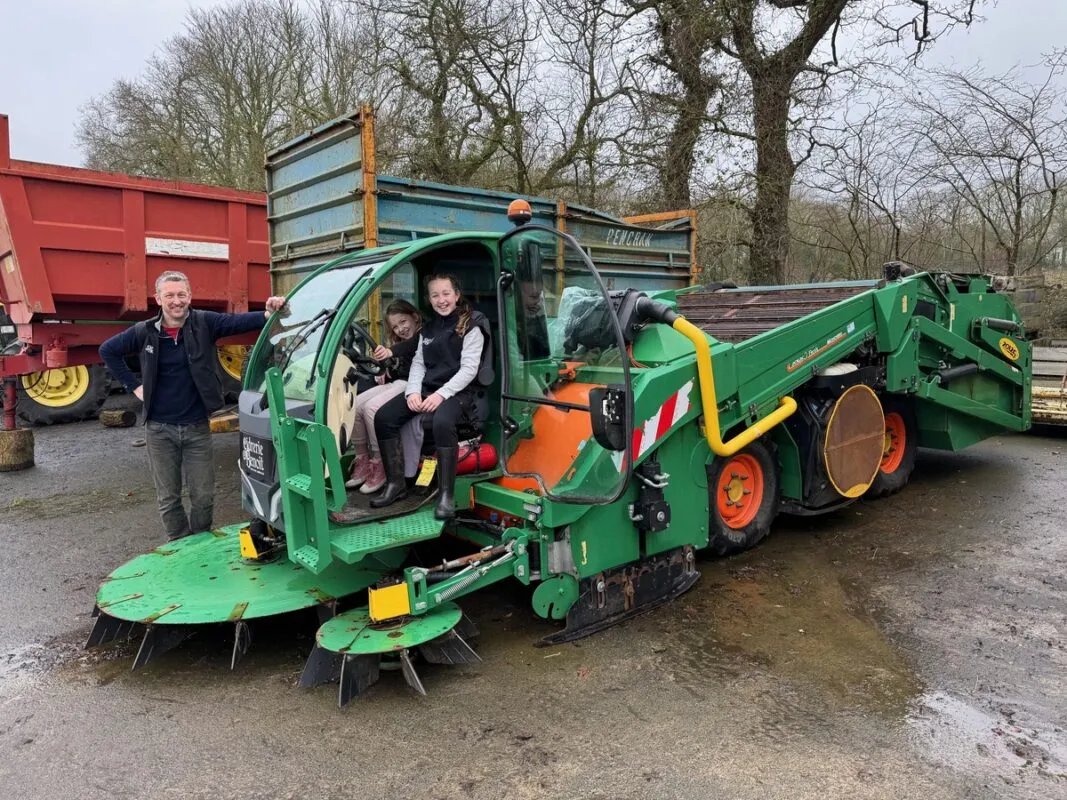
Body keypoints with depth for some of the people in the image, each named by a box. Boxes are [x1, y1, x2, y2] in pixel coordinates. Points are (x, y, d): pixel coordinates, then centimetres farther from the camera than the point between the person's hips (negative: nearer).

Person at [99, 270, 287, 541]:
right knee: (168, 497, 11)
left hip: (197, 427, -1)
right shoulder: (144, 332, -2)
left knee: (204, 495, 7)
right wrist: (133, 385, 4)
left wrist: (267, 314, -41)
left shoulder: (204, 323, -6)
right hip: (160, 429, 1)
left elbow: (237, 322, -22)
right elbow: (107, 351, 13)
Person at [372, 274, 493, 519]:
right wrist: (413, 391, -9)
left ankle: (446, 494, -31)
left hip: (460, 391, -6)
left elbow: (469, 369, -12)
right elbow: (418, 363, 11)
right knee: (384, 417, -13)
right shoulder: (428, 328, 18)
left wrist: (442, 394, -24)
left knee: (442, 421, -39)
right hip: (427, 388, 7)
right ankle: (396, 483, -3)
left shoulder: (471, 324, -3)